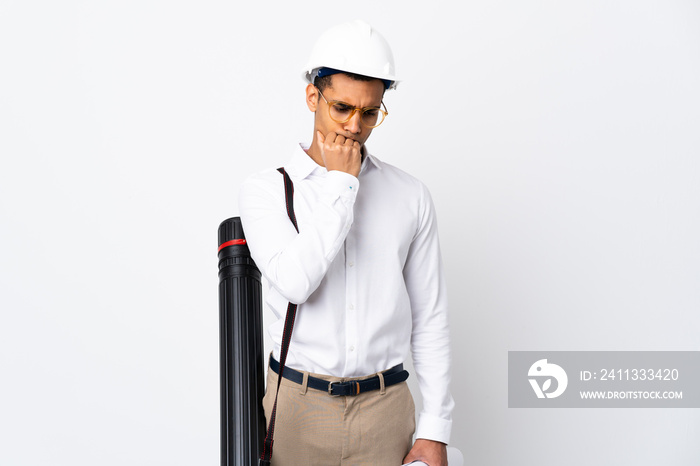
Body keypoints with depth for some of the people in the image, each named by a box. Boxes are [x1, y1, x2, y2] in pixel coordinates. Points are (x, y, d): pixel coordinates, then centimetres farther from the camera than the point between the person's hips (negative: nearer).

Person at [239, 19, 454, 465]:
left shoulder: (411, 196, 2)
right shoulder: (265, 190, -3)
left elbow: (430, 320, 5)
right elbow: (295, 281, -21)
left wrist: (436, 430, 2)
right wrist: (341, 181, -14)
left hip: (385, 411, 2)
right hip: (298, 406, -1)